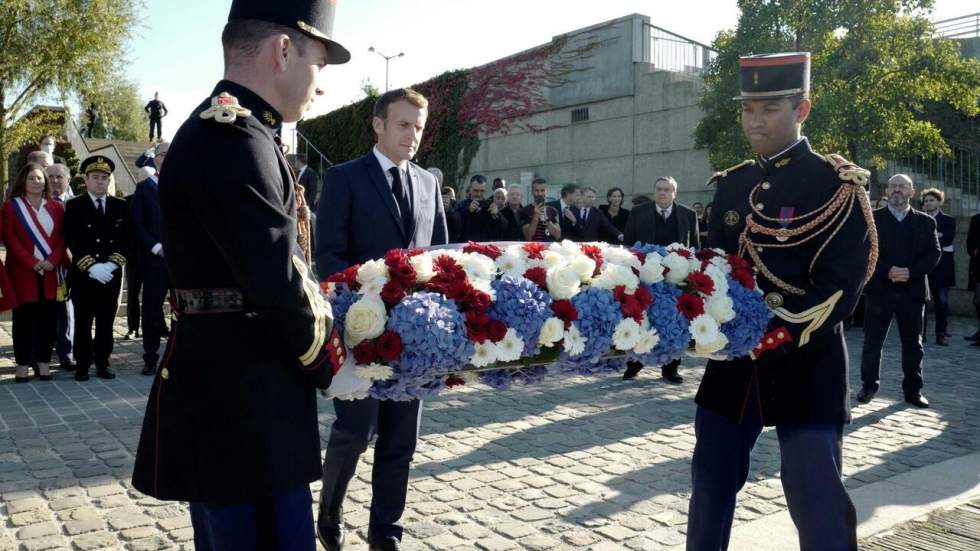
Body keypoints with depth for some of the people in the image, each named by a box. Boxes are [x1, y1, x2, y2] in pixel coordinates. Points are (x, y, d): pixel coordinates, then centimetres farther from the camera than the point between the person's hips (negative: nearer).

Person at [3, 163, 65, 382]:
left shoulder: (57, 207, 11)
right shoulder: (11, 205, 4)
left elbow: (62, 238, 6)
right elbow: (10, 238, -4)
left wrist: (53, 260, -11)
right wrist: (32, 262, -14)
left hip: (50, 272, 2)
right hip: (23, 272, -2)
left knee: (48, 317, 2)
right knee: (23, 317, 0)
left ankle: (43, 361, 10)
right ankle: (23, 363, 5)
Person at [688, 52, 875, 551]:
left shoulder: (836, 184, -6)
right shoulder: (730, 185, 10)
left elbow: (841, 284, -14)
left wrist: (783, 335, -25)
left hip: (805, 367, -5)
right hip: (731, 361, 5)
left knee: (818, 504, -2)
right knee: (711, 484, 14)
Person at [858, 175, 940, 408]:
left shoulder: (925, 222, 8)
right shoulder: (872, 219, 2)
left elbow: (934, 254, 1)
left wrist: (910, 272, -14)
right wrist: (888, 271, -18)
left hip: (912, 291, 2)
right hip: (879, 289, -1)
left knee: (913, 343, 7)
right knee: (872, 342, 3)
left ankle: (913, 390, 17)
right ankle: (869, 385, 17)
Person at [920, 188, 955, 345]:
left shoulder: (949, 220, 5)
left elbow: (947, 239, -10)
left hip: (941, 266, -1)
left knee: (941, 301, 0)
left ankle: (941, 333, 5)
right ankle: (920, 332, 8)